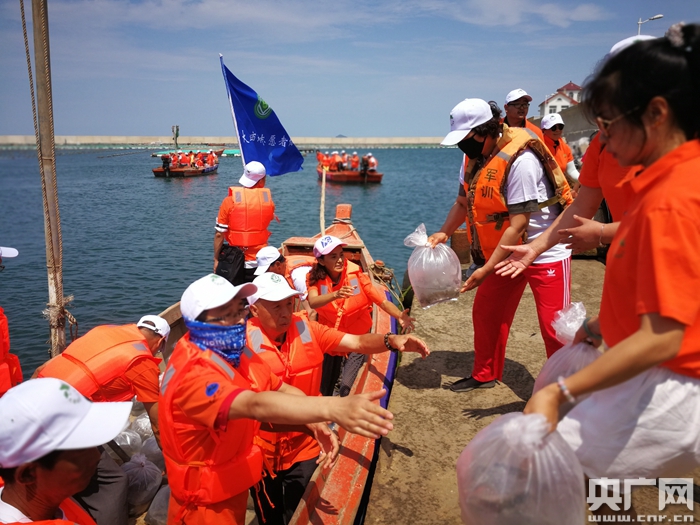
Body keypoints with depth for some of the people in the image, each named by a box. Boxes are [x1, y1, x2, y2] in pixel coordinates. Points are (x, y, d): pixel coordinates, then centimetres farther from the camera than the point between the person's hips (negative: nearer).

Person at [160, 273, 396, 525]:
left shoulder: (232, 352, -3)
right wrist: (332, 408, -60)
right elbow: (256, 405, -47)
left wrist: (317, 423, -23)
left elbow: (281, 388, -4)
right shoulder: (192, 374, -31)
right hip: (206, 504, -8)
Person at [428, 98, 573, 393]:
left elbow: (518, 225, -26)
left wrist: (486, 269, -26)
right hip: (506, 251, 8)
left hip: (545, 252, -8)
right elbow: (463, 202, 9)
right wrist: (444, 233, -7)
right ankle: (485, 375, 31)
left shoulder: (520, 160, -26)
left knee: (554, 328, -6)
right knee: (485, 313, 13)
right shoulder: (477, 158, 0)